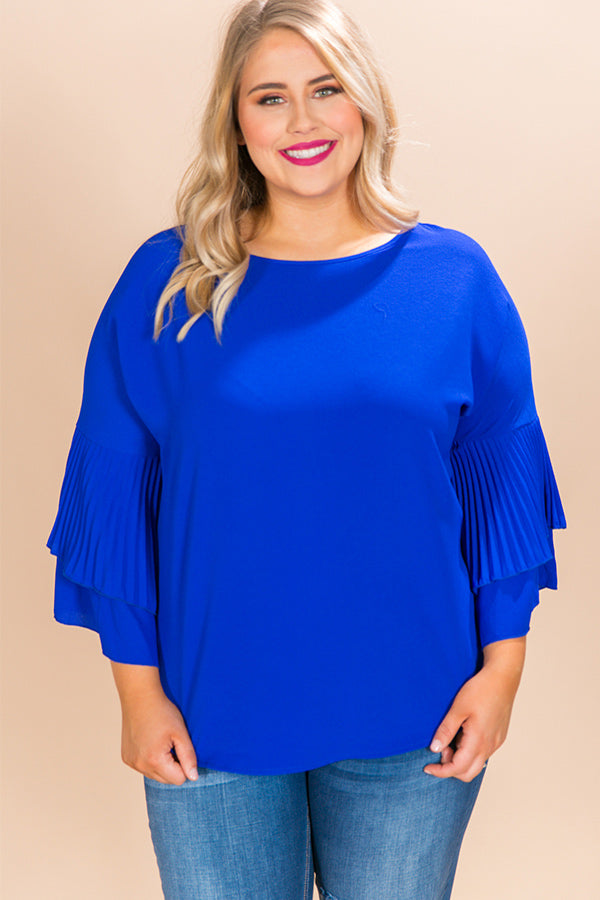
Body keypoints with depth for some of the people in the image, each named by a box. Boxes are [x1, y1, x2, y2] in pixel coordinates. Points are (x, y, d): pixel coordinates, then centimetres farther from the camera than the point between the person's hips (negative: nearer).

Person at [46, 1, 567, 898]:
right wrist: (138, 686, -5)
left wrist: (501, 668, -2)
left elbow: (504, 480, 1)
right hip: (212, 722, 0)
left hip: (415, 722, 1)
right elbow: (114, 490, -3)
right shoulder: (166, 283, -5)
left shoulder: (454, 277, -3)